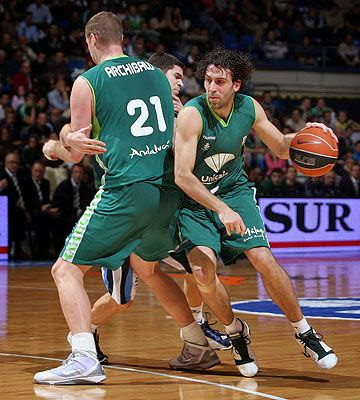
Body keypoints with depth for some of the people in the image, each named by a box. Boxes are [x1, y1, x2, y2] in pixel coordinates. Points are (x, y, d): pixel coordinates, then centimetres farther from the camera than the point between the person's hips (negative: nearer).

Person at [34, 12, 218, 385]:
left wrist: (53, 147, 24)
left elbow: (76, 152, 2)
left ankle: (84, 358, -17)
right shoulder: (158, 74, 15)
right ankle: (199, 347, 31)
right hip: (169, 191, 6)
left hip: (126, 191, -6)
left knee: (66, 270, 1)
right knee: (146, 267, 29)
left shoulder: (87, 82, -1)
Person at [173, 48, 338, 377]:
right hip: (195, 200, -3)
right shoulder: (192, 114, -24)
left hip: (234, 191, 3)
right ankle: (236, 332, 5)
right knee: (204, 269, -22)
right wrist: (221, 210, -40)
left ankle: (305, 334, 3)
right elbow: (182, 175, -30)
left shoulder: (250, 108, -9)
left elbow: (282, 148, 7)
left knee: (264, 260, -14)